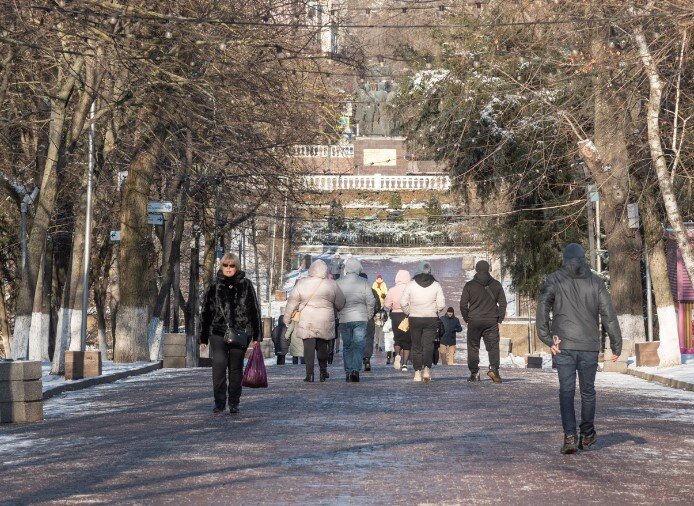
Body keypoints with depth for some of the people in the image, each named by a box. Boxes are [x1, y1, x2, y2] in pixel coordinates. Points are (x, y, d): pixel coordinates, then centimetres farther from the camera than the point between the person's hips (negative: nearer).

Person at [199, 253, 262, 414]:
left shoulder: (245, 285, 6)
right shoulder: (214, 286, 8)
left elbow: (255, 310, 8)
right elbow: (205, 312, 12)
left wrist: (257, 336, 4)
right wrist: (204, 337, 10)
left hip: (240, 333, 0)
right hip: (218, 332, 0)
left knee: (236, 368, 6)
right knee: (219, 365, -14)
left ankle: (234, 403, 17)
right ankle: (219, 402, -8)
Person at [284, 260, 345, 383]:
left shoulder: (301, 283, -4)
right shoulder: (332, 285, -3)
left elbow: (292, 302, 1)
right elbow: (340, 303, 6)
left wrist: (287, 316, 13)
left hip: (306, 322, -1)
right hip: (325, 322, 1)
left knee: (308, 347, 2)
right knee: (323, 347, 15)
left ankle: (309, 374, -1)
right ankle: (323, 371, 21)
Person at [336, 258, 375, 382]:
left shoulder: (339, 283, 1)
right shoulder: (363, 282, -3)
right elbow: (371, 301, -2)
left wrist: (338, 314, 15)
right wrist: (368, 316, 11)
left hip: (344, 319, 2)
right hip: (360, 318, -2)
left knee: (347, 346, 11)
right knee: (358, 345, -1)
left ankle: (348, 372, 9)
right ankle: (356, 369, -17)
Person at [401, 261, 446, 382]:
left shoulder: (411, 284, -2)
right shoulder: (436, 285, -2)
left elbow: (403, 303, -3)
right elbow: (441, 304, -4)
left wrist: (409, 312, 12)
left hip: (415, 318, 0)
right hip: (431, 319, 0)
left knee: (416, 346, 9)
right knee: (428, 345, 2)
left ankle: (417, 372, 7)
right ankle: (427, 369, -14)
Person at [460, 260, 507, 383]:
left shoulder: (469, 285, -1)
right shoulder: (496, 285, 5)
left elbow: (463, 304, -3)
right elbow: (503, 303, 5)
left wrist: (467, 319, 8)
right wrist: (499, 319, 9)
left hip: (474, 321, -1)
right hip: (491, 321, 1)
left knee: (473, 347, 8)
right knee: (493, 346, 2)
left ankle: (474, 373, 6)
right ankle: (493, 368, -19)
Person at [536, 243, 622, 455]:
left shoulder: (554, 280, 2)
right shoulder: (596, 282, 6)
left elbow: (542, 308, -11)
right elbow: (609, 315, 2)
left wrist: (547, 338, -9)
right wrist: (616, 345, 6)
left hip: (563, 346, -1)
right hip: (590, 346, 1)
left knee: (566, 391, 1)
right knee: (588, 391, 14)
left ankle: (569, 437, -8)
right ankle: (587, 435, 23)